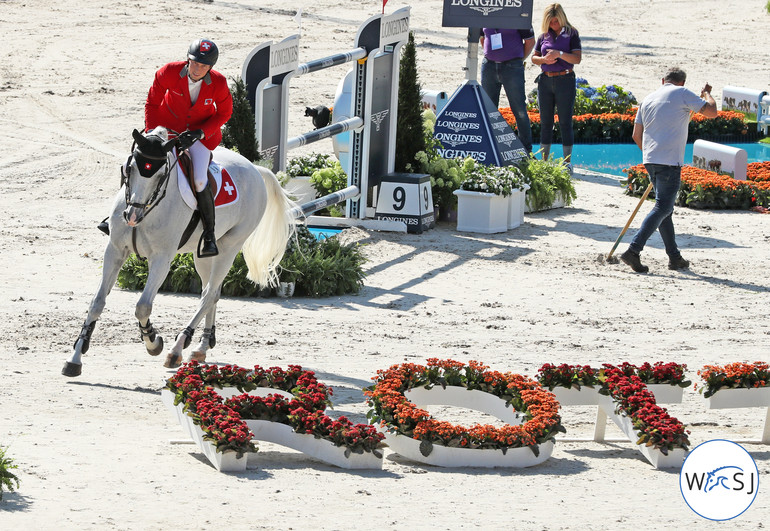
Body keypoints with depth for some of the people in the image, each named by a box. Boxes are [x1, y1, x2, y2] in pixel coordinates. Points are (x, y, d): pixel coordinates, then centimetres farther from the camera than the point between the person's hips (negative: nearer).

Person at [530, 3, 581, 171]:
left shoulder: (571, 34, -1)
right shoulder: (544, 36, 11)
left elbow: (577, 58, -9)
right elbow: (534, 58, 14)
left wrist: (559, 54, -22)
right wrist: (544, 59, -8)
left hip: (565, 81, -4)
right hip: (545, 81, 4)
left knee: (565, 122, -3)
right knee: (545, 122, 6)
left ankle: (567, 162, 1)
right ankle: (544, 160, 12)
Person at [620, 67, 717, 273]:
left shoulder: (648, 100, 16)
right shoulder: (682, 94, -2)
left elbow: (636, 135, 16)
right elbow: (711, 112, -3)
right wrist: (707, 94, 16)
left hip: (650, 160, 7)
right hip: (669, 162, -7)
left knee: (664, 208, 15)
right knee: (662, 208, -8)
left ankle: (674, 256, 18)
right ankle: (633, 250, -19)